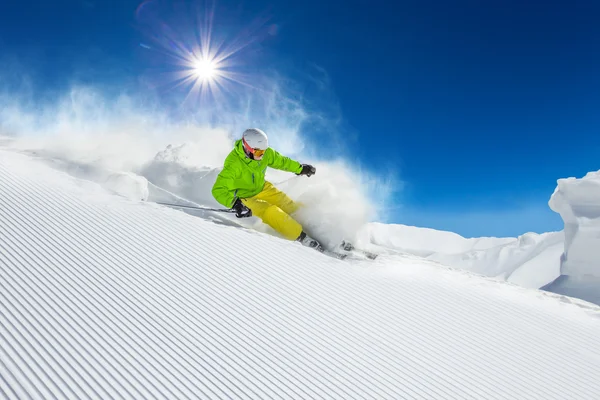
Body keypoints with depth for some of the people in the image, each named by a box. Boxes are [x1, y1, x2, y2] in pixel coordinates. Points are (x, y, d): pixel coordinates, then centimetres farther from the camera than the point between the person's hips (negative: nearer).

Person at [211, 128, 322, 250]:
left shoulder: (265, 152, -16)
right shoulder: (233, 164, -33)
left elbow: (280, 161, 5)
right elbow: (219, 190, -33)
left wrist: (300, 168, 9)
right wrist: (235, 203, -48)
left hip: (262, 188, 6)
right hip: (245, 197, -6)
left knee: (289, 206, -4)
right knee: (272, 213, -26)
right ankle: (302, 238, -23)